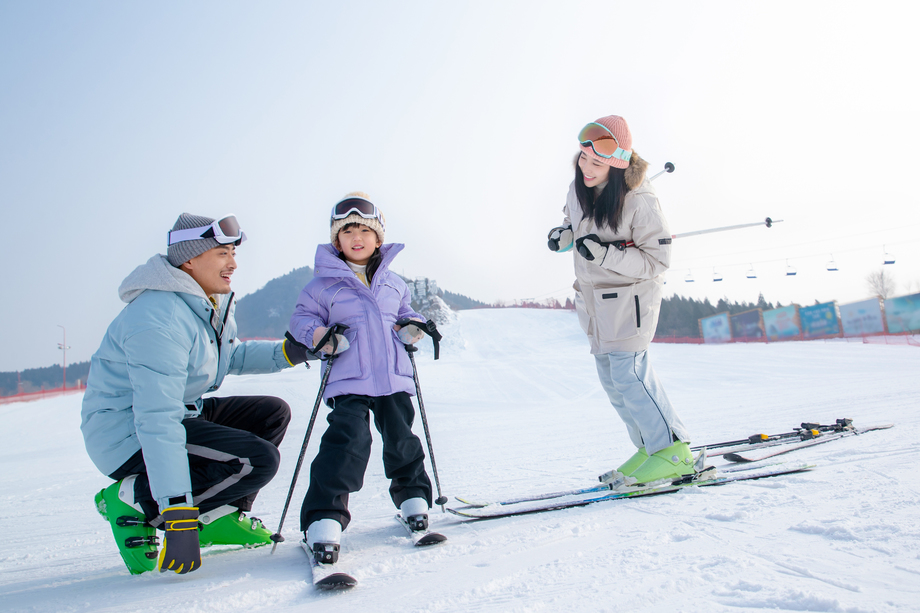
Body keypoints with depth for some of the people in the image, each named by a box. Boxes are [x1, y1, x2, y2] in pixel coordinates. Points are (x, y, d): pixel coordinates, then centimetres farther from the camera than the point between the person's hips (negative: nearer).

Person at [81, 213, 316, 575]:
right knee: (258, 460, -22)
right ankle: (133, 499, -9)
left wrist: (288, 353, 4)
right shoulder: (159, 319, -27)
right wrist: (178, 520, -36)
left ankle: (219, 515, 7)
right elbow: (158, 422, -33)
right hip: (129, 437, -10)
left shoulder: (211, 303, 5)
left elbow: (230, 356, 23)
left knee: (273, 412, 6)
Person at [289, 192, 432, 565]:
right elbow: (302, 317, 5)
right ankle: (323, 518, -11)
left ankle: (413, 496, 33)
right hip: (348, 381, -4)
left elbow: (405, 313, 27)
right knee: (348, 441, -18)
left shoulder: (392, 282, 16)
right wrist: (319, 335, -15)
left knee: (401, 439, 10)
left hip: (394, 378, 4)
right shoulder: (323, 283, 3)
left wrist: (412, 327, 4)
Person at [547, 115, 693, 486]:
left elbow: (657, 260, -18)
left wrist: (606, 254, -30)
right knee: (611, 376, 8)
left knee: (627, 373, -15)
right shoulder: (578, 189, -2)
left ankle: (672, 449, -2)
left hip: (631, 295, -8)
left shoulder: (640, 201, -22)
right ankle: (649, 446, 18)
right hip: (593, 297, 8)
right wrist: (565, 235, -5)